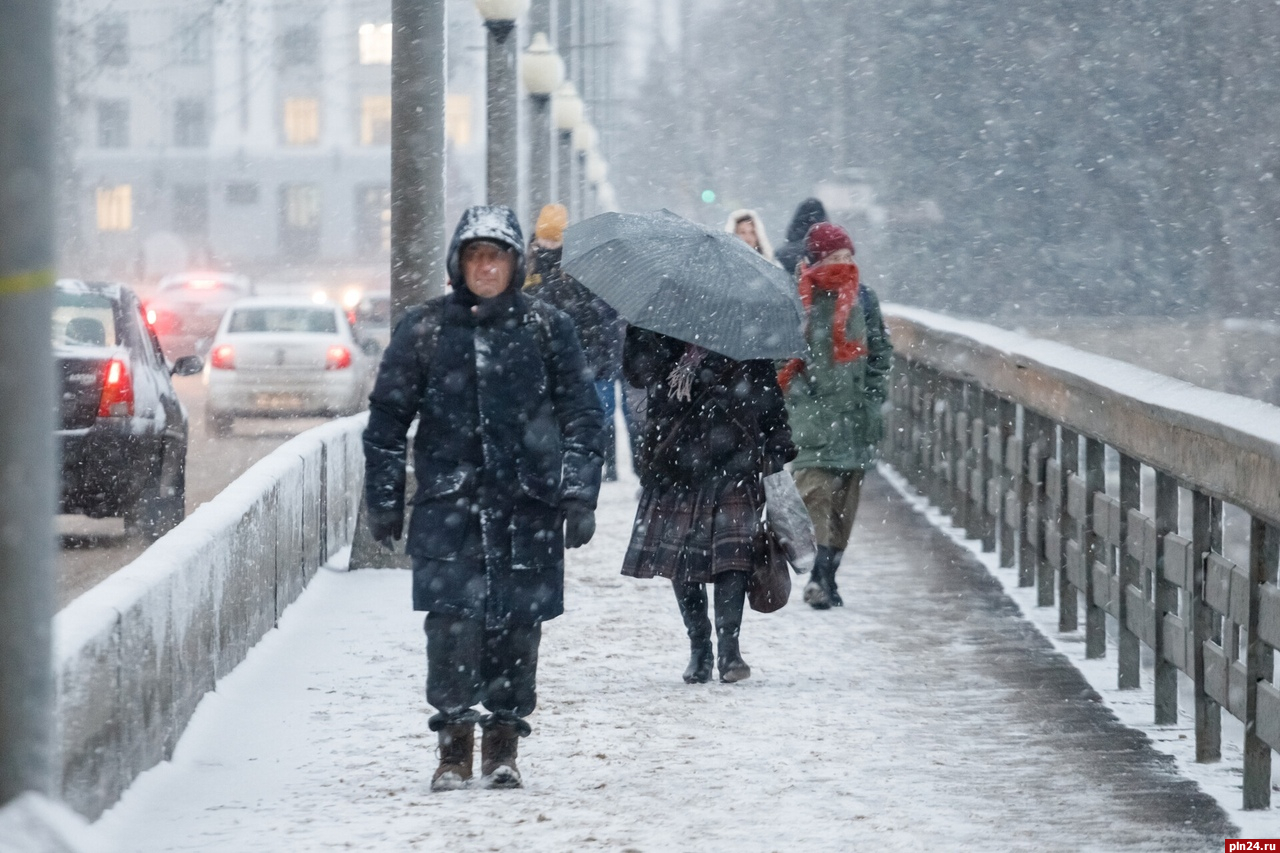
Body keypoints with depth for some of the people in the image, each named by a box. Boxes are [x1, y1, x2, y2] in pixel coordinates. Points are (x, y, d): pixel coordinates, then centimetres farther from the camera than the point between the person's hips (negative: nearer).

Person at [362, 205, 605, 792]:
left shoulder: (546, 329, 8)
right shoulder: (424, 330, 8)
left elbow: (581, 415, 8)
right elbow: (387, 418, 12)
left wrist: (580, 496, 1)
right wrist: (384, 500, 9)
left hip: (528, 501, 0)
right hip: (449, 500, 0)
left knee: (517, 621, 0)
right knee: (452, 618, -11)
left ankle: (503, 742, 11)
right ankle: (454, 742, -4)